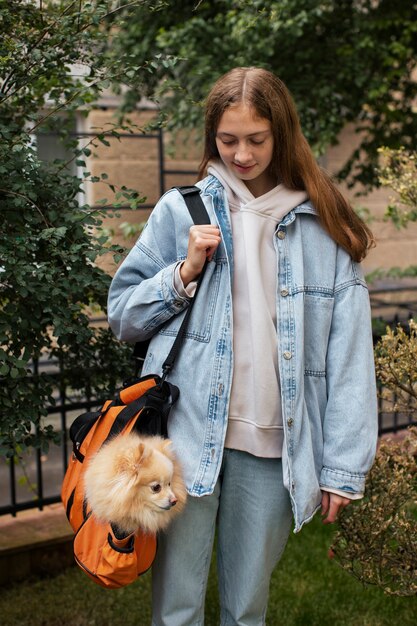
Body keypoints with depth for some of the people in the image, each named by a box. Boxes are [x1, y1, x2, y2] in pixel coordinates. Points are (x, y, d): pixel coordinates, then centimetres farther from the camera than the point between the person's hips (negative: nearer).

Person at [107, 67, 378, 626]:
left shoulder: (324, 227, 4)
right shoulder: (181, 210, 5)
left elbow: (349, 356, 1)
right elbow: (122, 316, 8)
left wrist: (345, 468, -4)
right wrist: (185, 273, -8)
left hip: (275, 448, 1)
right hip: (188, 434, 0)